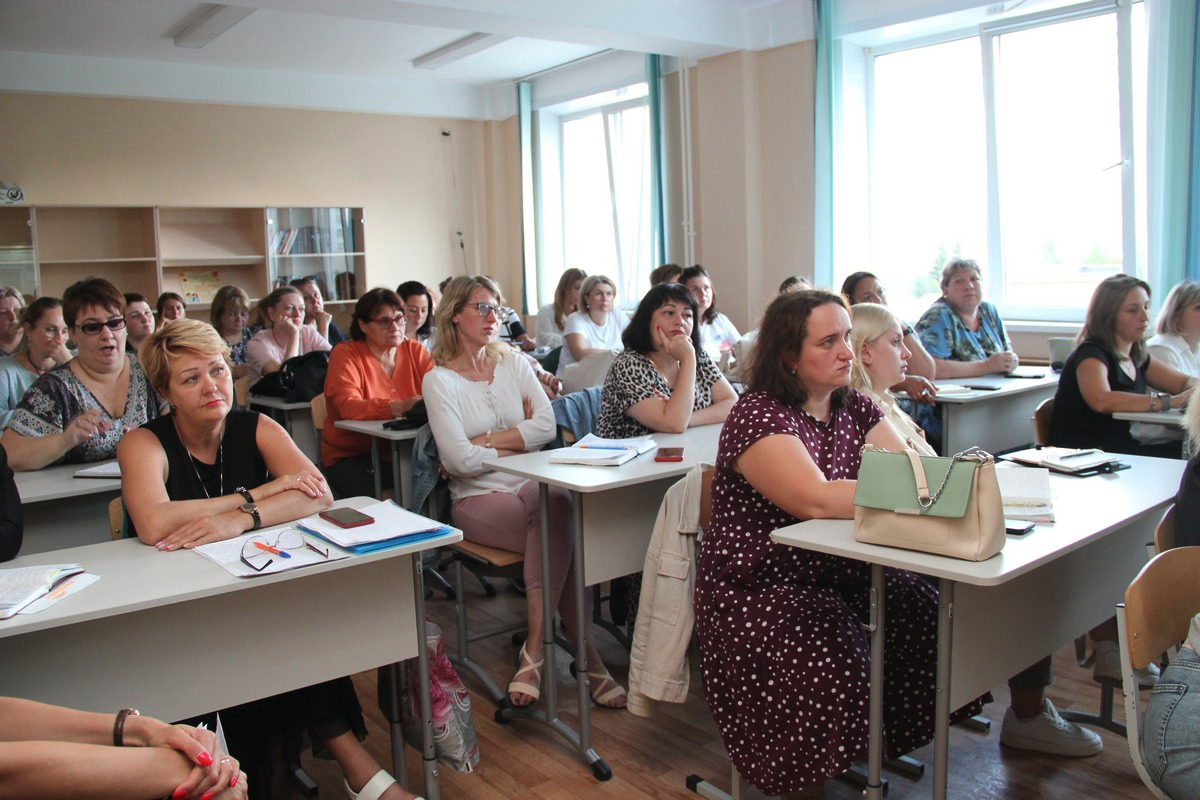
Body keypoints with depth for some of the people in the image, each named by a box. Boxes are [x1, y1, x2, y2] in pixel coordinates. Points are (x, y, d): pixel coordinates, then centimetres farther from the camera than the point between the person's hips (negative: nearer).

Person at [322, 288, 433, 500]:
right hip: (351, 456, -3)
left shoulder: (414, 350, 9)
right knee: (373, 495, -31)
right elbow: (347, 406, -19)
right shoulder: (345, 355, -3)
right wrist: (395, 408, -35)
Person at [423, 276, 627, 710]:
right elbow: (460, 459, -12)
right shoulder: (440, 380, -1)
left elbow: (547, 426, -3)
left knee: (557, 504, -32)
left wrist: (483, 440, -9)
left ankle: (535, 648, -24)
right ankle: (587, 656, -21)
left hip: (533, 484, 4)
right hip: (477, 498, -4)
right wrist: (519, 439, -1)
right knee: (563, 532, -30)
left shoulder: (514, 363, 12)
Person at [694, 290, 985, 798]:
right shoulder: (758, 417, -15)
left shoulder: (854, 408, 9)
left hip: (843, 572, 8)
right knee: (836, 671, -26)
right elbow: (817, 500, -28)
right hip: (762, 587, -7)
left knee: (934, 620, -9)